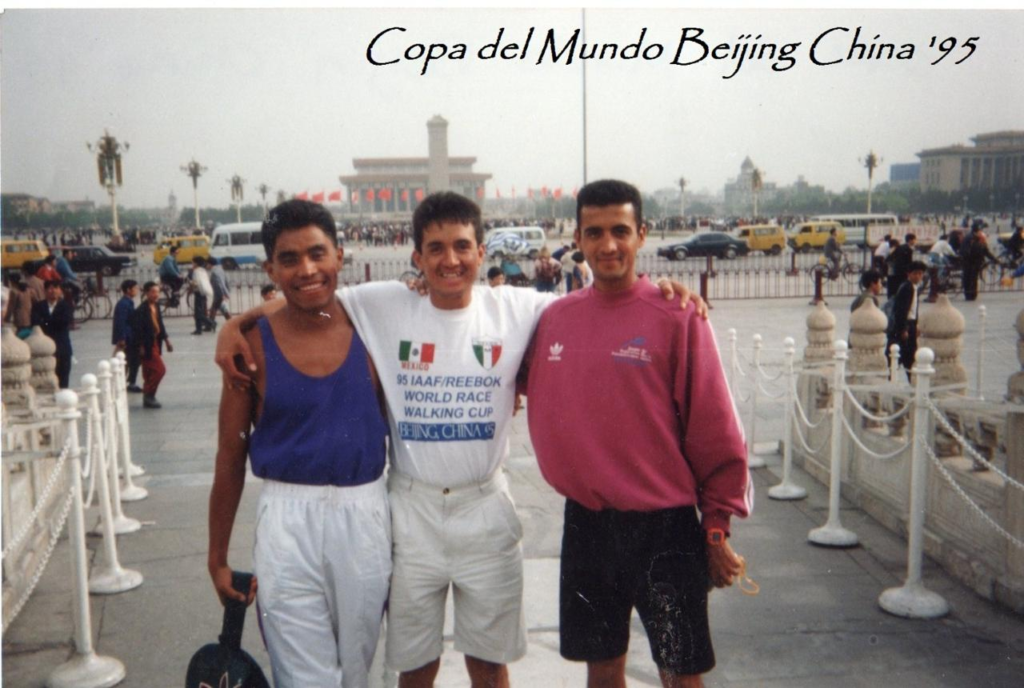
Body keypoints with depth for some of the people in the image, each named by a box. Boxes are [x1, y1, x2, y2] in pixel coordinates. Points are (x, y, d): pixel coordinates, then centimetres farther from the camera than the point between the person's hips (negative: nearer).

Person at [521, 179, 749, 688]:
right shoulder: (554, 318, 2)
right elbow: (536, 396, 17)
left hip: (664, 524, -4)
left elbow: (715, 431, -8)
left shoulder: (676, 316, -10)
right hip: (585, 523, 4)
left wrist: (717, 526, -6)